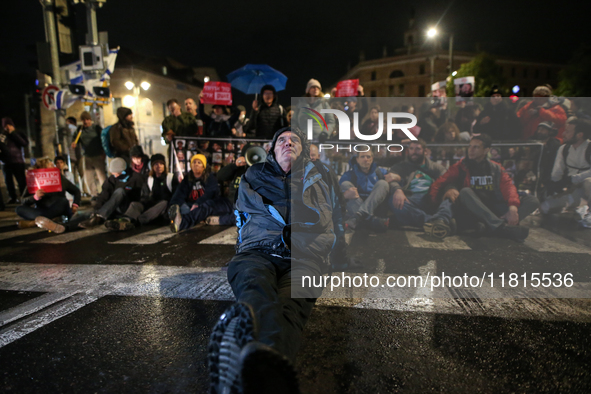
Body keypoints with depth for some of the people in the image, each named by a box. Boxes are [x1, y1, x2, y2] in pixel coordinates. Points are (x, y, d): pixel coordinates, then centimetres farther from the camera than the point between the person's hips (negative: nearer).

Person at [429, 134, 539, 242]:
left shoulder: (496, 169, 16)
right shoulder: (460, 167, 9)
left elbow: (508, 186, 0)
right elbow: (440, 183, -3)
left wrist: (513, 206, -20)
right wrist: (448, 189, -28)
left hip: (493, 211, 3)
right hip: (470, 212, -3)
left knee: (532, 200, -12)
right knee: (465, 191, -31)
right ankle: (502, 228, -45)